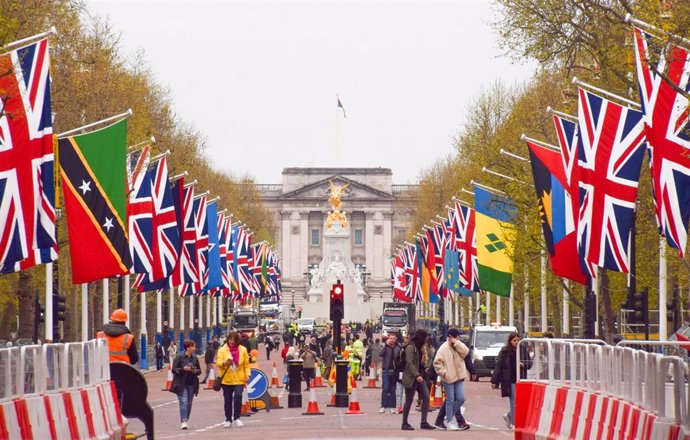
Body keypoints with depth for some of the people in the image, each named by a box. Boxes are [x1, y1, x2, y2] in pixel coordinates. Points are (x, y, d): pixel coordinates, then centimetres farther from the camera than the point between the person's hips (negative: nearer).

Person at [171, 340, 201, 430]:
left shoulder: (195, 358, 9)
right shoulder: (179, 358, -5)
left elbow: (199, 371, 15)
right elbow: (174, 370, -7)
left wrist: (195, 371, -8)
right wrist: (183, 369, -20)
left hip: (191, 384, 5)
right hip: (181, 384, -5)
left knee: (189, 403, 8)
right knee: (183, 402, -14)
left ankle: (186, 420, 19)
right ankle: (184, 421, -19)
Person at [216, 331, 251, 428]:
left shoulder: (243, 350, 5)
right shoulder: (222, 350, 2)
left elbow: (246, 364, 8)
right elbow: (218, 363, -8)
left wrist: (247, 375, -3)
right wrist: (225, 363, -29)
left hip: (239, 379, 0)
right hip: (226, 379, 0)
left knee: (238, 396, -17)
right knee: (227, 399, 5)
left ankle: (237, 418, -7)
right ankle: (228, 419, 16)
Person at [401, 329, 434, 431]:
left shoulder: (418, 348, 16)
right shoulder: (410, 347, -13)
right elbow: (410, 363, -21)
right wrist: (417, 375, -27)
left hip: (419, 377, 9)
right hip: (411, 378, -9)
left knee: (426, 398, -1)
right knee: (409, 401, -1)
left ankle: (424, 422, -2)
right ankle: (405, 424, 7)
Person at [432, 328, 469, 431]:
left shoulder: (459, 346, 9)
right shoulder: (443, 348, -8)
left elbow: (466, 352, -12)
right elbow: (437, 363, -10)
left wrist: (456, 343, -14)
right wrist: (443, 373, -15)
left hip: (459, 377, 5)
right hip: (448, 378, -5)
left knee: (461, 398, 0)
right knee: (450, 400, -2)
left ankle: (450, 417, 18)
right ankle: (449, 422, 7)